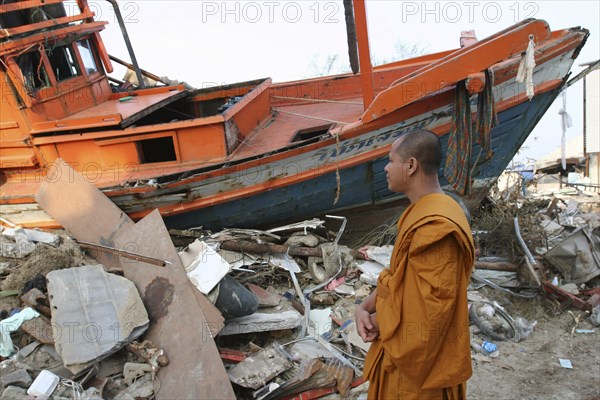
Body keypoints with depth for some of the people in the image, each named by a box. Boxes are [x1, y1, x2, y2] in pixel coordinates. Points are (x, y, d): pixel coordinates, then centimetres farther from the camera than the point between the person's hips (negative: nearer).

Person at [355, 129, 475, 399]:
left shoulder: (435, 227, -28)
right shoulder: (422, 213, 6)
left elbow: (432, 307, -27)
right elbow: (397, 275, 10)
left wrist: (378, 322, -12)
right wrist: (364, 307, -5)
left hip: (420, 360, -9)